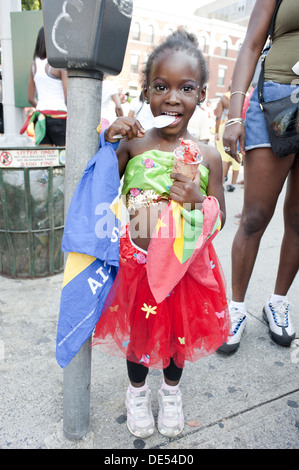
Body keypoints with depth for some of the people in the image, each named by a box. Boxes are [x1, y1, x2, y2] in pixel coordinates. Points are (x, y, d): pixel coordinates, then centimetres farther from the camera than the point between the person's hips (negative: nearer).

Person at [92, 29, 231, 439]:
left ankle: (171, 390, 50)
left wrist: (199, 200, -21)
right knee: (137, 328, 17)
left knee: (180, 329, 19)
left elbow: (220, 220, 0)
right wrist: (108, 144, -18)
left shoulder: (208, 155, -5)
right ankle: (138, 390, 48)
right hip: (137, 261, 0)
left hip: (186, 263, 1)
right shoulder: (132, 144, -7)